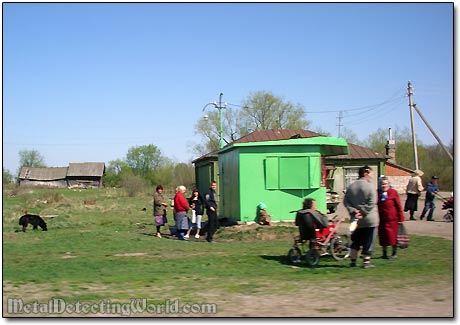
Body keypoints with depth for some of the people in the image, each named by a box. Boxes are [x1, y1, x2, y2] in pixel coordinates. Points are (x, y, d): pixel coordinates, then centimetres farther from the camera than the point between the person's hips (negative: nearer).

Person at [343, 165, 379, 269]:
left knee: (355, 241, 15)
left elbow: (346, 201, 0)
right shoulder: (370, 186, -11)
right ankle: (366, 262, 8)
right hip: (369, 220, -5)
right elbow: (371, 203, -19)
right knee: (368, 241, 5)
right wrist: (363, 213, -14)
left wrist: (353, 211, -7)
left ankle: (353, 261, 16)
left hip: (355, 219, 5)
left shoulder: (351, 186, 5)